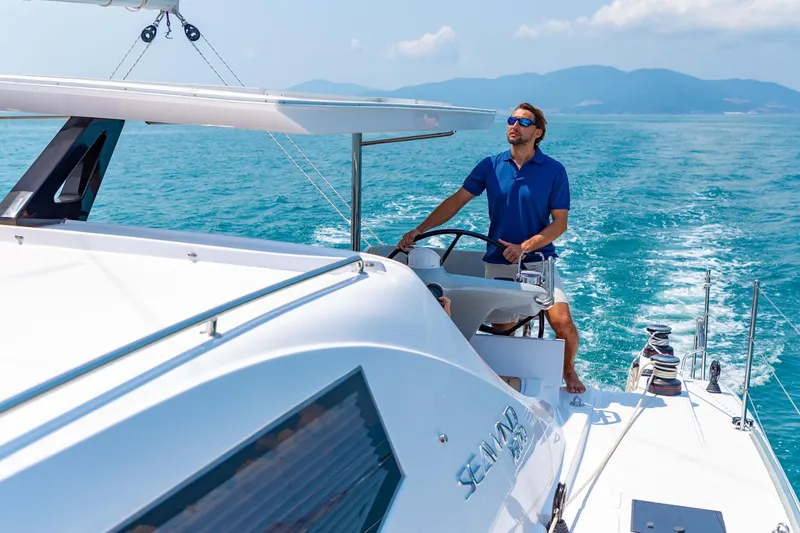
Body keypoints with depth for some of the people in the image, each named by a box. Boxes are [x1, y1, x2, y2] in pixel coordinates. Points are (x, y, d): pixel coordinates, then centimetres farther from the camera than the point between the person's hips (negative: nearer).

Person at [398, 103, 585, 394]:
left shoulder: (554, 170, -3)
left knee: (562, 323, -15)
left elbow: (560, 222, -5)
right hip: (498, 263, 2)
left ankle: (568, 369, 17)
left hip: (538, 259, -2)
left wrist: (524, 247, -19)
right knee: (503, 331, 3)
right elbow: (457, 200, 0)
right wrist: (419, 230, -10)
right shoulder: (491, 166, 3)